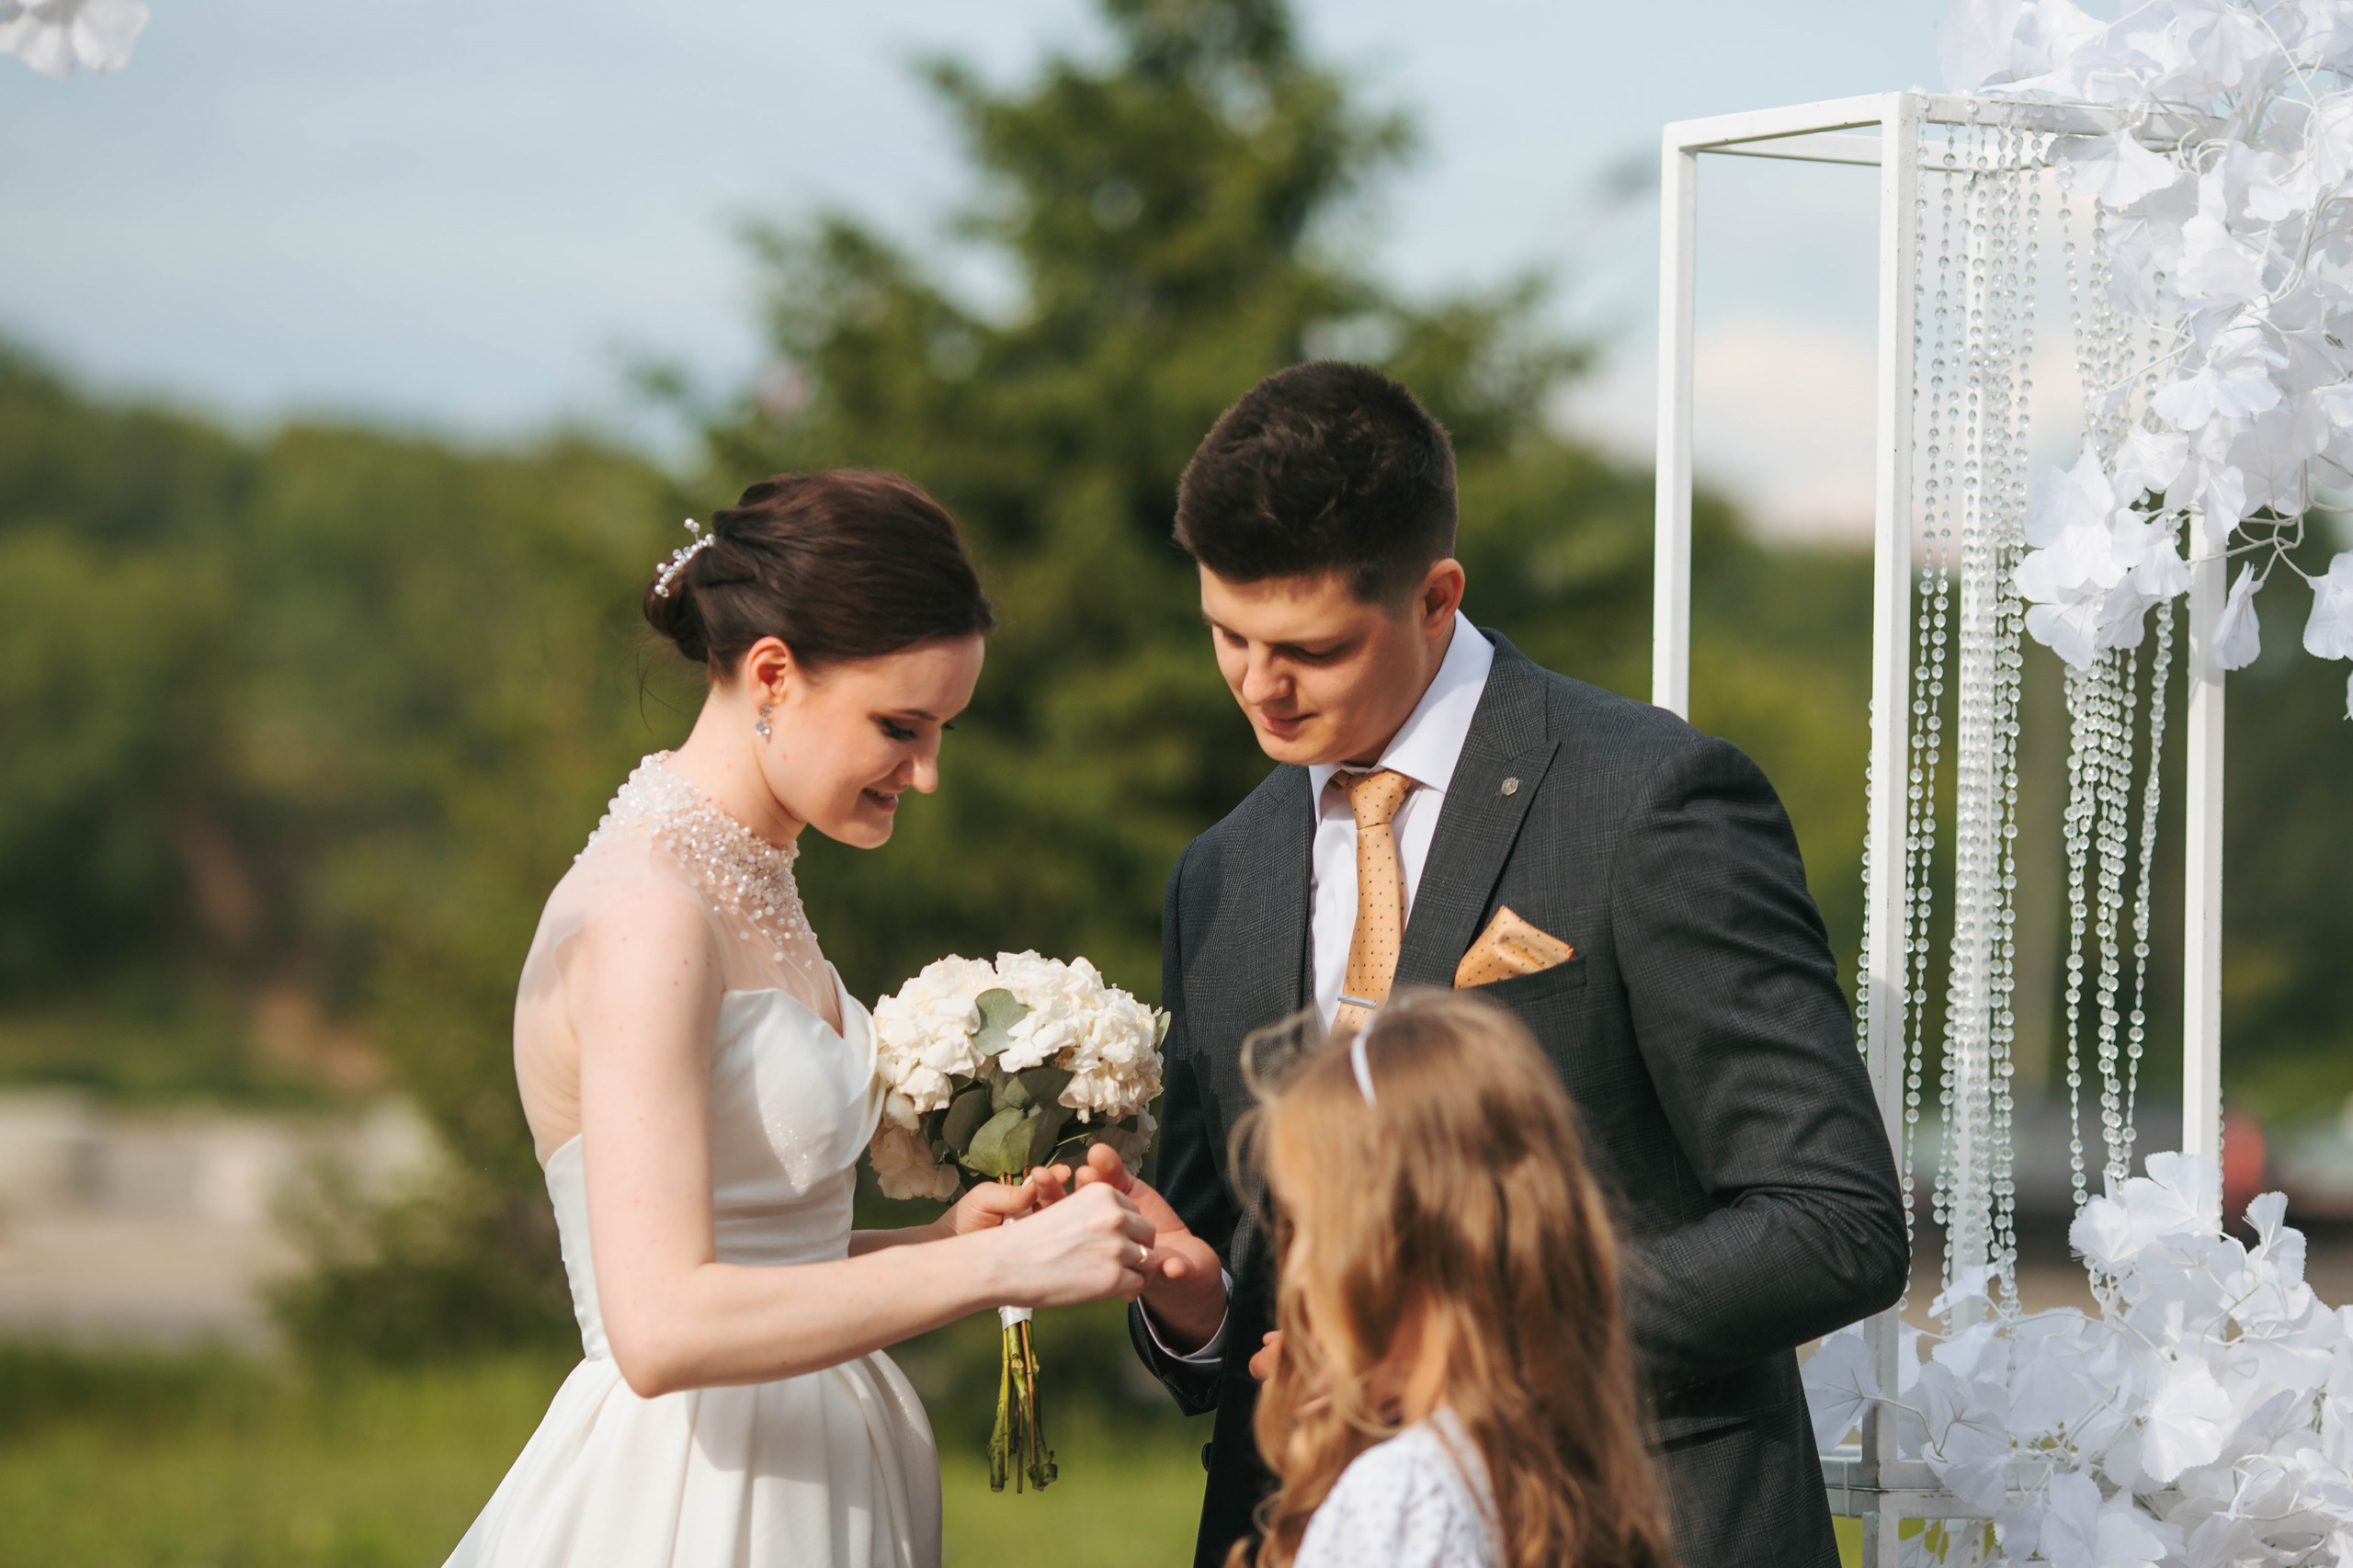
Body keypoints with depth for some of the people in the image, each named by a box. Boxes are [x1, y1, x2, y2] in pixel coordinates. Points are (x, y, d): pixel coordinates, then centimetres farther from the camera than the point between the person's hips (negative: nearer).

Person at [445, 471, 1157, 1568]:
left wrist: (940, 1241, 0)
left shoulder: (743, 888, 10)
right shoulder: (647, 913, -18)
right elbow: (662, 1326, -26)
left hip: (802, 1479, 9)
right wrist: (996, 1266, -24)